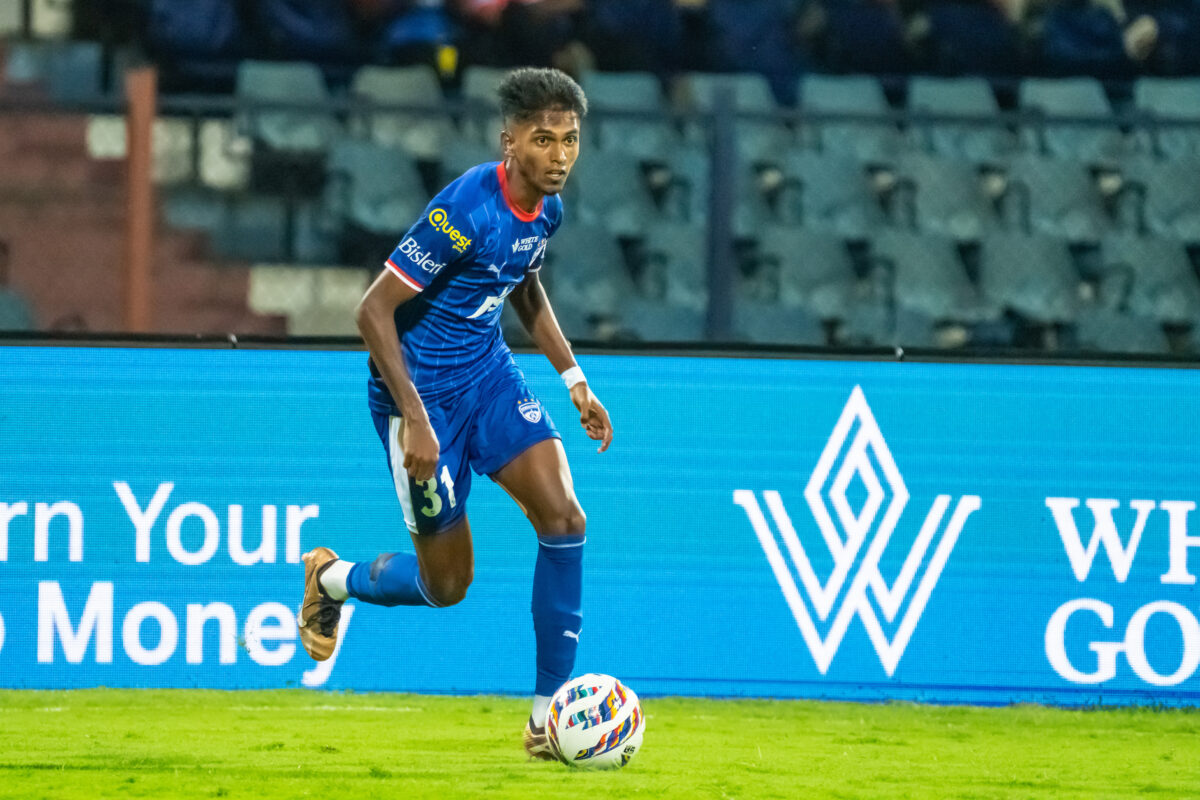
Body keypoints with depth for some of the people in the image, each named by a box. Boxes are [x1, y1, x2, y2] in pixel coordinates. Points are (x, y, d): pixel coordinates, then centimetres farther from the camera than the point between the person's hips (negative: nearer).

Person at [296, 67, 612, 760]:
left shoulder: (547, 208, -2)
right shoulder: (466, 211, -27)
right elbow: (374, 311, -24)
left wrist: (574, 379, 13)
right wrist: (414, 420, -27)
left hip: (488, 372, 7)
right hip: (422, 389, -7)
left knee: (564, 520, -13)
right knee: (447, 585, 2)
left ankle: (551, 714, -6)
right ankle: (331, 579, 35)